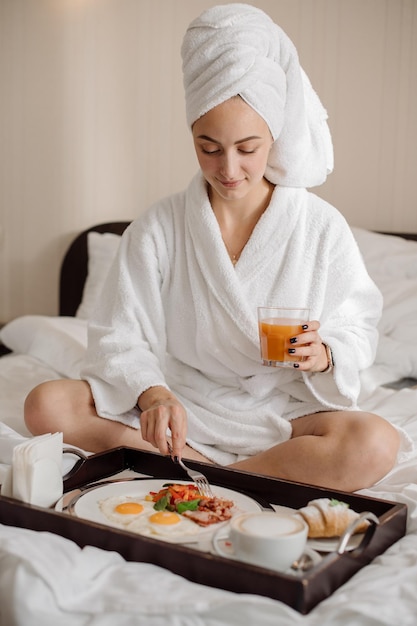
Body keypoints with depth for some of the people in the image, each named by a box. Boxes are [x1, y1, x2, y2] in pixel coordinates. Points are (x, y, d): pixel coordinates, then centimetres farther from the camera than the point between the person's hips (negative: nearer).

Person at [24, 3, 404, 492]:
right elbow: (121, 338, -7)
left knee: (376, 443, -31)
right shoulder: (157, 228, -3)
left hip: (279, 411, 0)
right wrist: (151, 394, -28)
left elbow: (358, 328, 1)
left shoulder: (322, 228, -4)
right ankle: (211, 470, -18)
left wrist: (324, 354, -23)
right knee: (47, 405, -20)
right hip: (180, 402, 1)